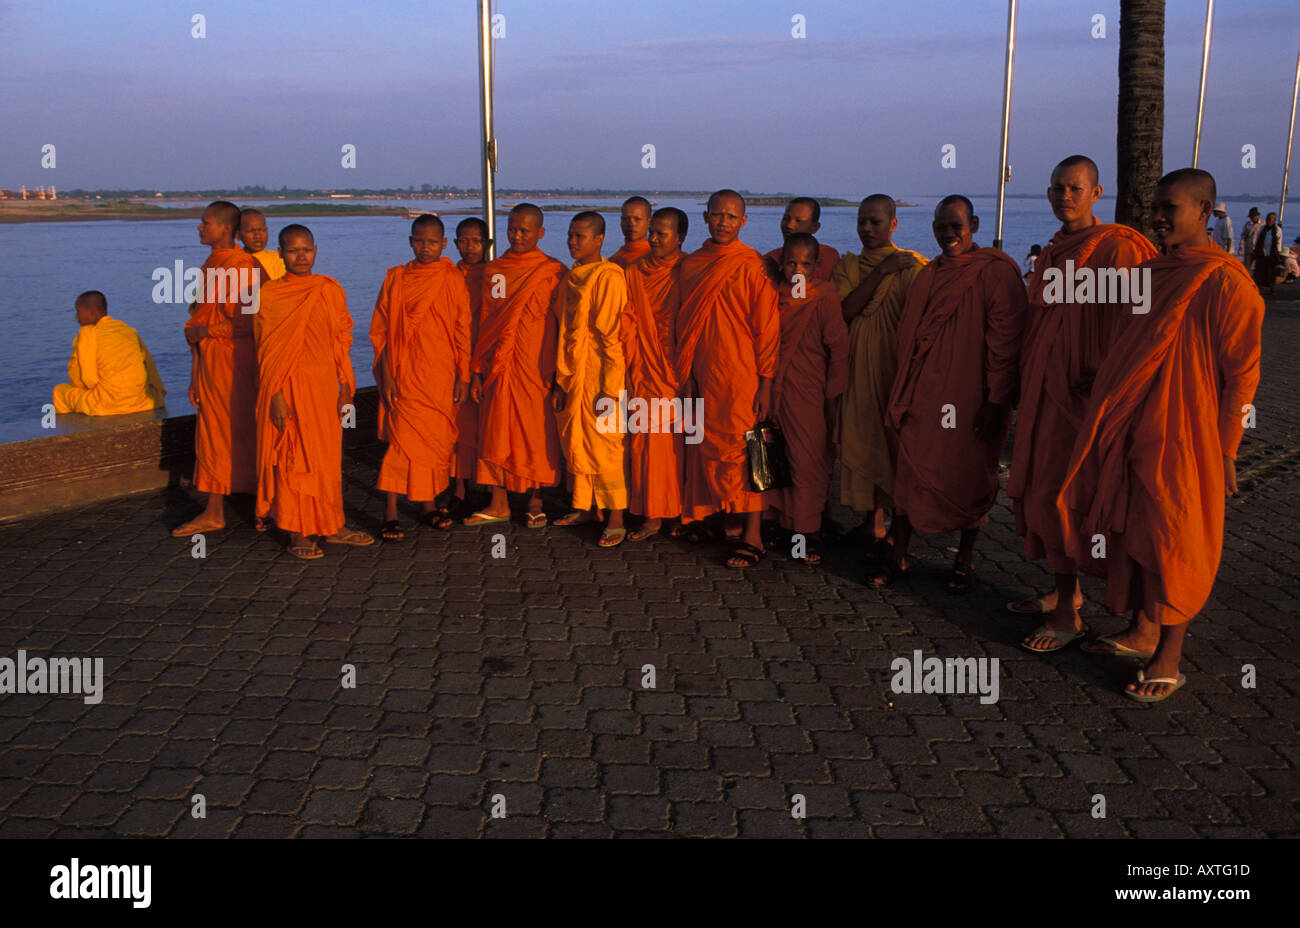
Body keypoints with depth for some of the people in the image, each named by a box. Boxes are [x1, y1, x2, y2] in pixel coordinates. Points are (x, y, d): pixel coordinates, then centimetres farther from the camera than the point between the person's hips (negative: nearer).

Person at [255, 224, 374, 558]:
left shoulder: (331, 290, 7)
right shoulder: (269, 295, -4)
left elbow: (342, 340, 10)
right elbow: (267, 351, -6)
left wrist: (345, 385, 6)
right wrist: (276, 396, -13)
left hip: (324, 385, 4)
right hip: (289, 385, -4)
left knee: (329, 455, 10)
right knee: (292, 458, 0)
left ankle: (332, 526, 20)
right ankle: (297, 533, 8)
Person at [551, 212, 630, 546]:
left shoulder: (608, 277, -11)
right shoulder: (569, 278, 13)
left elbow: (611, 337, -14)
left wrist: (609, 388, -17)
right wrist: (560, 379, 15)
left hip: (597, 377, -8)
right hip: (569, 376, 8)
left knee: (603, 447, -4)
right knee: (574, 444, 13)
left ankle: (616, 520, 3)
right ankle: (585, 507, 27)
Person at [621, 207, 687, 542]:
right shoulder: (634, 273, 9)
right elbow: (628, 325, 9)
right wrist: (631, 368, 1)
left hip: (677, 373, -3)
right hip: (645, 372, 3)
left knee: (678, 443, 0)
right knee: (646, 443, 2)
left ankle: (683, 513, 11)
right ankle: (652, 515, 8)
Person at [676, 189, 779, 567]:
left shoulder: (753, 266, -5)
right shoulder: (691, 265, 10)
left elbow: (767, 327, -6)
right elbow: (686, 325, 14)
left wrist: (765, 383, -10)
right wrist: (686, 377, 10)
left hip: (741, 375, -5)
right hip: (703, 375, 5)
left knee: (741, 450, -5)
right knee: (705, 449, 9)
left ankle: (753, 536, -1)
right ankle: (706, 516, 25)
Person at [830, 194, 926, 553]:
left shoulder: (911, 265, 1)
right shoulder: (847, 265, 12)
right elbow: (845, 309, -4)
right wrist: (880, 272, -10)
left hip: (897, 361, -3)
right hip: (859, 364, 3)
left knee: (898, 438, -5)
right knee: (865, 438, 5)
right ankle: (873, 521, 17)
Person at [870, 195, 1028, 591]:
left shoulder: (997, 272, -8)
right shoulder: (928, 275, 12)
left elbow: (1005, 343, -11)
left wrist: (996, 400, -15)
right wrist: (903, 396, 12)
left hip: (970, 401, -5)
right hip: (923, 398, 5)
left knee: (970, 479, 6)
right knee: (910, 473, 5)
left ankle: (963, 562, 21)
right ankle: (897, 557, 14)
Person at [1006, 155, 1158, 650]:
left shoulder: (1117, 249, -12)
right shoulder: (1052, 253, 14)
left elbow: (1123, 328, -15)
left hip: (1080, 391, -8)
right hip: (1043, 387, 8)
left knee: (1060, 493, -6)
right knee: (1040, 487, 12)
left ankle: (1068, 615, 4)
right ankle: (1065, 591, 26)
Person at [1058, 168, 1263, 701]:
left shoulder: (1224, 282, -13)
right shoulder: (1154, 272, 10)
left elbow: (1241, 376, -12)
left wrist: (1225, 451, -12)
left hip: (1184, 438, -7)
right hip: (1136, 431, 7)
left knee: (1173, 544, 0)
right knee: (1137, 533, 14)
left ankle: (1168, 661, 10)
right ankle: (1144, 632, 30)